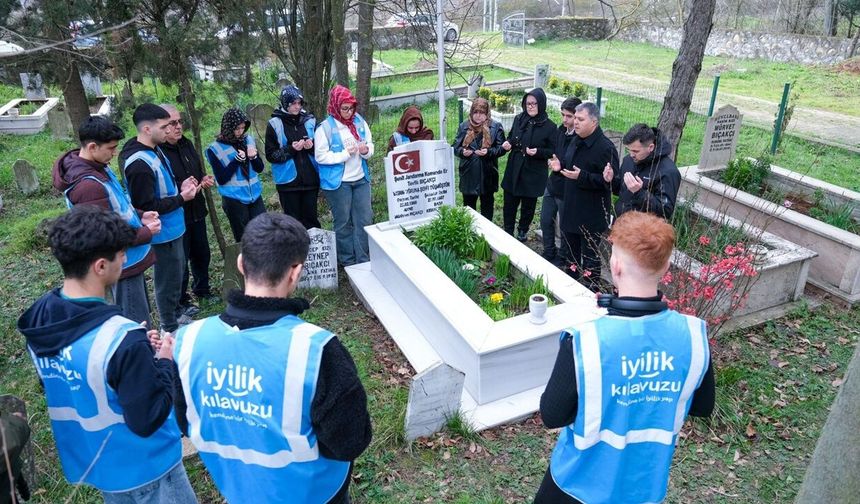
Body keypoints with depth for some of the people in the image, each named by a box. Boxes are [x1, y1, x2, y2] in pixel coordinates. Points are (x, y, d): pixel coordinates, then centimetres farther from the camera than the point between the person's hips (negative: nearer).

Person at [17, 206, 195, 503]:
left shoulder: (38, 319, -11)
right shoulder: (123, 340, -35)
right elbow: (147, 420, -26)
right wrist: (166, 363, -14)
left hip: (84, 459, 7)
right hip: (141, 468, -7)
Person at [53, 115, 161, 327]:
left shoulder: (97, 166, 1)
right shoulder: (88, 185, -28)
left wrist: (139, 215, 1)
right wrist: (147, 233, -15)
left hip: (129, 257, 10)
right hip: (124, 262, -10)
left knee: (139, 316, 26)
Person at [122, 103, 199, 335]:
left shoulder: (155, 150, 4)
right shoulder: (139, 163, -27)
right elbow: (146, 206, -25)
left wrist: (180, 186, 1)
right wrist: (182, 198, -21)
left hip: (173, 226, 10)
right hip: (162, 232, -10)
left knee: (178, 270, 24)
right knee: (168, 279, 5)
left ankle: (176, 314, 44)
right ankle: (170, 329, 23)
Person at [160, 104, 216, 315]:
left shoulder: (186, 144, 5)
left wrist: (204, 179, -1)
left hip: (195, 211, 8)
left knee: (202, 253, 21)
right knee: (180, 260, 6)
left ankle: (202, 289, 41)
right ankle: (181, 301, 24)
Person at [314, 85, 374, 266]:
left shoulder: (359, 122, 2)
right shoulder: (325, 127, -11)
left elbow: (370, 144, 12)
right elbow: (321, 156, -13)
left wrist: (366, 150, -11)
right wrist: (345, 154, -18)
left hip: (361, 179, 5)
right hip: (338, 182, -4)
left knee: (365, 219, 7)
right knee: (343, 222, 8)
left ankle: (364, 258, 20)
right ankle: (347, 261, 23)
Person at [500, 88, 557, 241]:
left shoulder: (549, 127, -10)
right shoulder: (518, 119, 2)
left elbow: (553, 152, -6)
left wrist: (538, 152, -23)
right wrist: (508, 143, -7)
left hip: (533, 174, -3)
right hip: (513, 171, 3)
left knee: (528, 206, 11)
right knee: (509, 204, 8)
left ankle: (522, 232, 33)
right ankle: (508, 233, 25)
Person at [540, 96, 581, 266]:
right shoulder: (560, 131, 2)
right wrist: (552, 161, 2)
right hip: (552, 185, 8)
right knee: (546, 221, 18)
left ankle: (563, 258, 29)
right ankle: (549, 253, 36)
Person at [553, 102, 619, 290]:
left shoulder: (605, 147, -19)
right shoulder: (577, 141, 9)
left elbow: (610, 181, -24)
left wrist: (582, 176, -30)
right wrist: (561, 166, 4)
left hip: (592, 214, -9)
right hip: (571, 209, 9)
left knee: (590, 254, 2)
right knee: (572, 247, 22)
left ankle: (589, 288, 15)